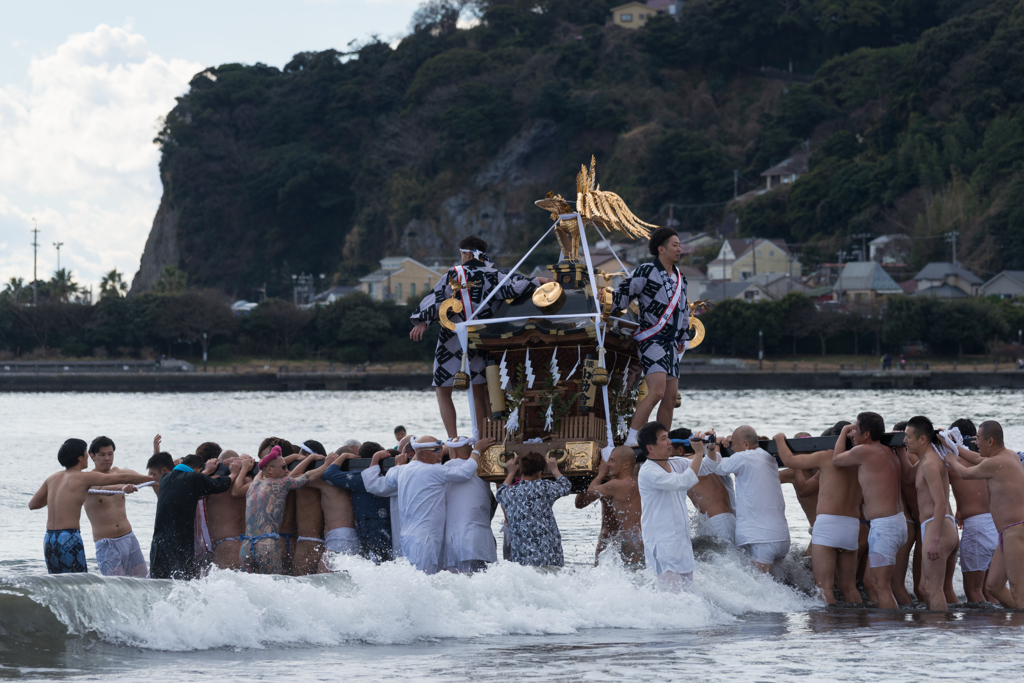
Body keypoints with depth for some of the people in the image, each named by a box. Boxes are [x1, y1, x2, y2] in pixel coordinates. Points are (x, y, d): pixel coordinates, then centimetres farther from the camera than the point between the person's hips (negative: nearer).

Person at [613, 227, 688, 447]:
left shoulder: (680, 278, 17)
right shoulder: (646, 272, -8)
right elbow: (622, 295, -6)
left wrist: (682, 337, 30)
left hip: (671, 344, 8)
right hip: (652, 340, -8)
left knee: (670, 397, 5)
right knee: (657, 391, -23)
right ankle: (631, 439, -25)